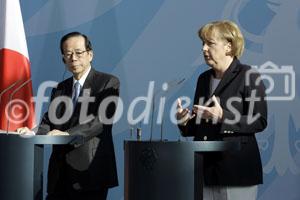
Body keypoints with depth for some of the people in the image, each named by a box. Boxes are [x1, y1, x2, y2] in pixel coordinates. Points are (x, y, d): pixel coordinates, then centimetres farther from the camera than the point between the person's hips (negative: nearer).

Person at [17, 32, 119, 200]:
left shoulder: (108, 83, 0)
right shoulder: (60, 88, 19)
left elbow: (102, 120, -13)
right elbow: (49, 121, 13)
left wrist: (67, 134, -26)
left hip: (90, 172, -5)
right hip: (60, 173, 5)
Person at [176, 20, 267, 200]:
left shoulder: (249, 77, -4)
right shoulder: (204, 79, 15)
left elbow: (260, 121, -11)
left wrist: (223, 117, -20)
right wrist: (186, 121, -1)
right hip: (206, 168, 6)